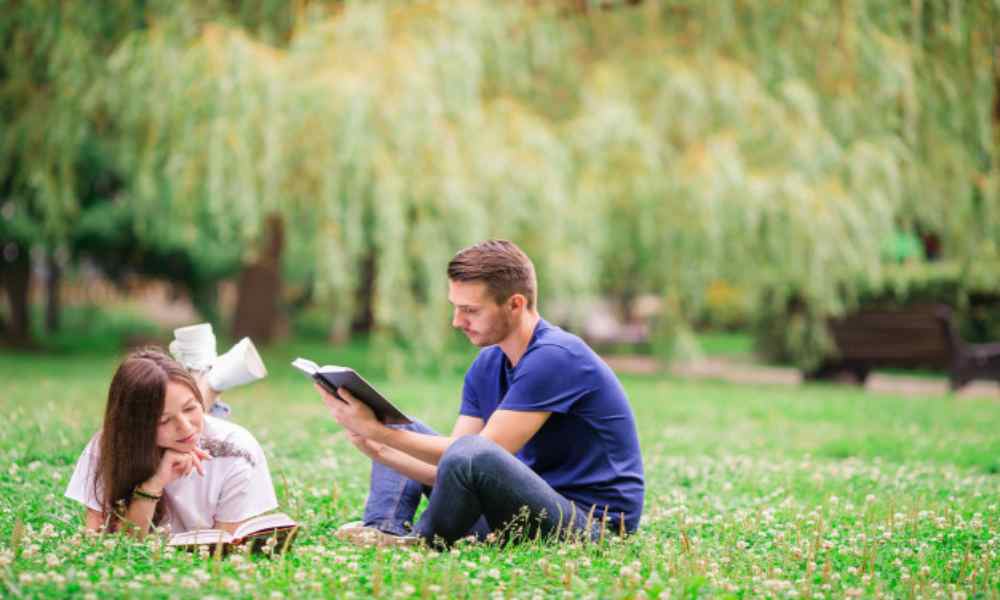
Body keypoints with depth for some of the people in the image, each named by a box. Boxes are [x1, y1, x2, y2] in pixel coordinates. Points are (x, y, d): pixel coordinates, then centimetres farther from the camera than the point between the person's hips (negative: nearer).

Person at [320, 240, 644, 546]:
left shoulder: (554, 357, -19)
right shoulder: (486, 367, 8)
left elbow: (474, 457, -22)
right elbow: (449, 470, 3)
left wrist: (376, 430, -20)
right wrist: (375, 446, -12)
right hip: (527, 511, 9)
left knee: (471, 454, -35)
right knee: (404, 429, 14)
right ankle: (384, 530, -12)